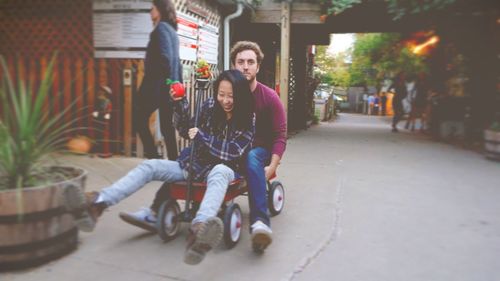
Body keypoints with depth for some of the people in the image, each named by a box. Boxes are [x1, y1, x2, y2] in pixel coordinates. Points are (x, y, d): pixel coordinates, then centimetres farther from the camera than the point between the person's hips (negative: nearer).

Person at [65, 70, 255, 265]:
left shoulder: (248, 119, -9)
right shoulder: (210, 106, 0)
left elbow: (233, 152, -16)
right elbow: (186, 131, 8)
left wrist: (202, 137, -19)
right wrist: (180, 104, -6)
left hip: (223, 169, -5)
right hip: (195, 164, 5)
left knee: (219, 172, -42)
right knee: (149, 166, -13)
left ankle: (198, 230, -73)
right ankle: (96, 204, -34)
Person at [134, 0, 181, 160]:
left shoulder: (161, 27, -5)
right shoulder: (172, 30, 21)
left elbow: (165, 58, -17)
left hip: (158, 85, -8)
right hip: (170, 87, 9)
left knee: (139, 118, 0)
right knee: (167, 127, 9)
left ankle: (153, 155, -4)